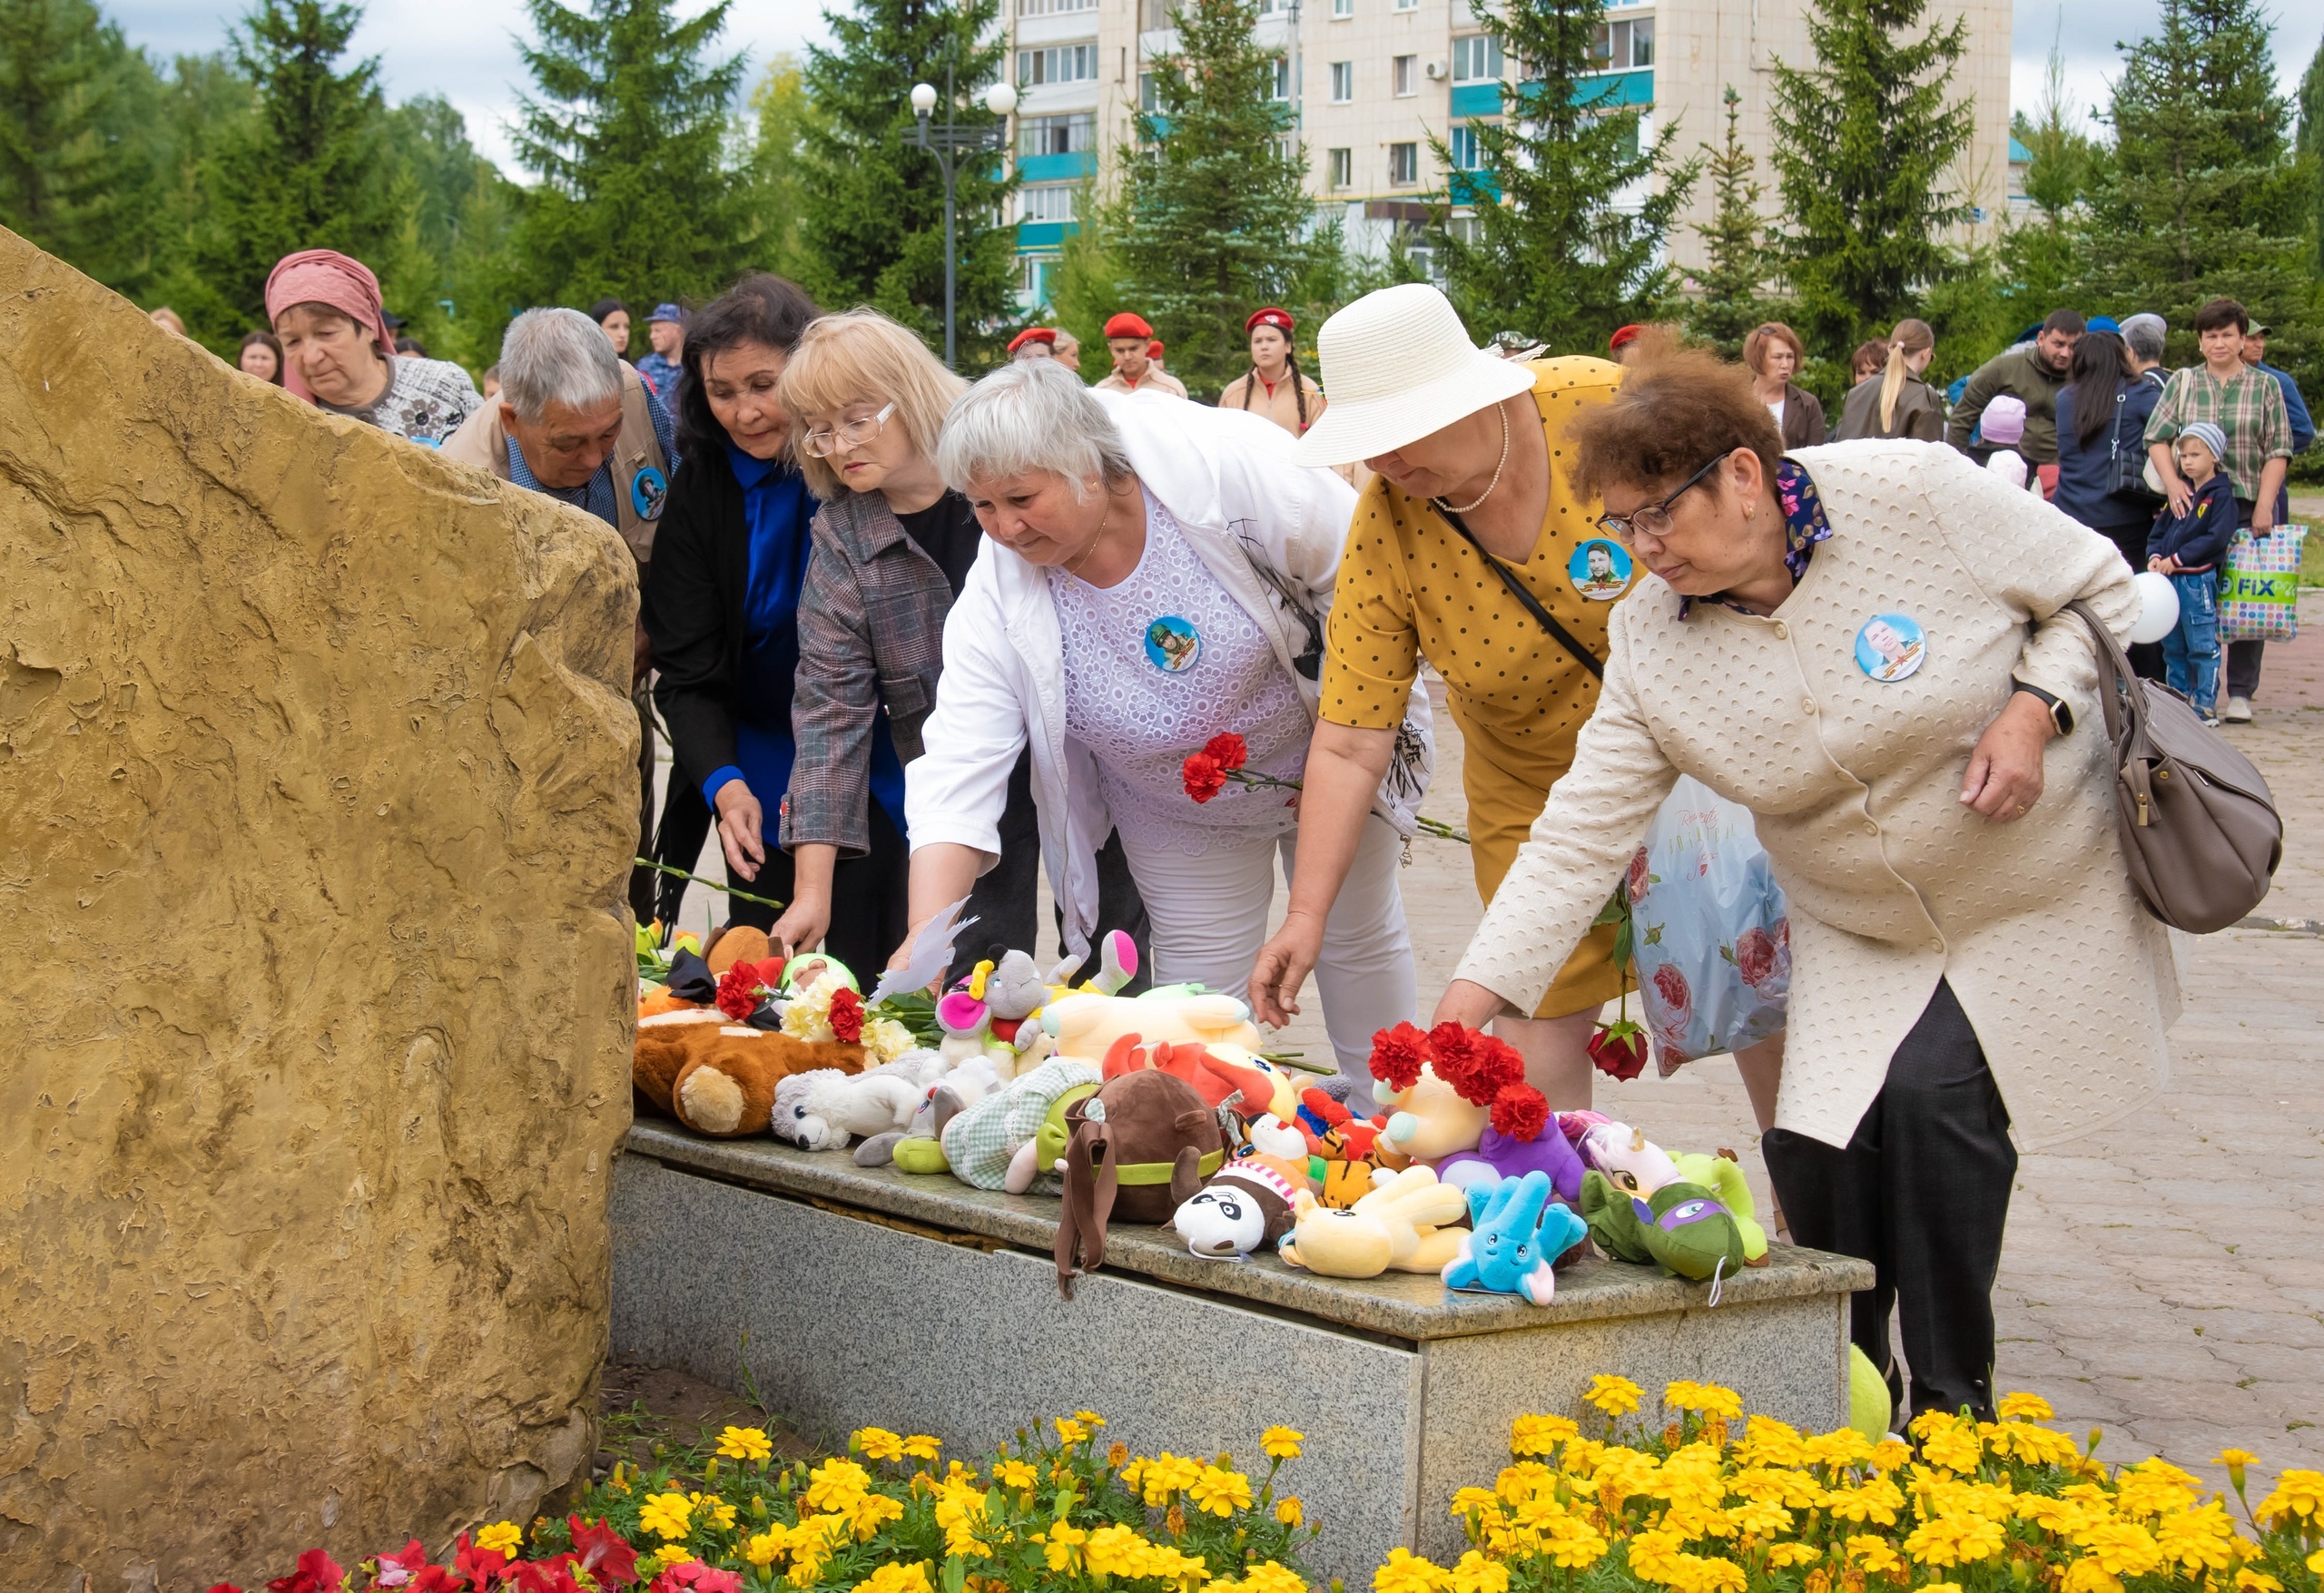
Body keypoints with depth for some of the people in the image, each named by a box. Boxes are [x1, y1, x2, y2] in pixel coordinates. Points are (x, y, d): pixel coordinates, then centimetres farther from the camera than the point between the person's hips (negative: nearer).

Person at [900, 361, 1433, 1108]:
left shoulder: (1227, 464, -36)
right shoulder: (998, 598, -27)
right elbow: (956, 777, -29)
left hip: (1330, 760, -1)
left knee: (1359, 940, 16)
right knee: (1202, 993, 3)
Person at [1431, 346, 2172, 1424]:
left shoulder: (1915, 495, -22)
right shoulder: (1651, 637, -12)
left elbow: (2099, 590, -8)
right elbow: (1584, 830, -14)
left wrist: (2033, 710, -25)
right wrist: (1469, 1002, -23)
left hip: (2040, 892, -3)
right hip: (1859, 936, 4)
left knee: (1936, 1096, -20)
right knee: (1816, 1145, -10)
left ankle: (1957, 1407, -1)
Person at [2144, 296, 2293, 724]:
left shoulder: (2266, 386, 7)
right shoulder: (2181, 383, 9)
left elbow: (2278, 451, 2)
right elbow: (2157, 437, 3)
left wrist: (2264, 505, -8)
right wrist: (2172, 484, -14)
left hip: (2248, 506, 0)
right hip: (2194, 503, 0)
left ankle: (2241, 693, 6)